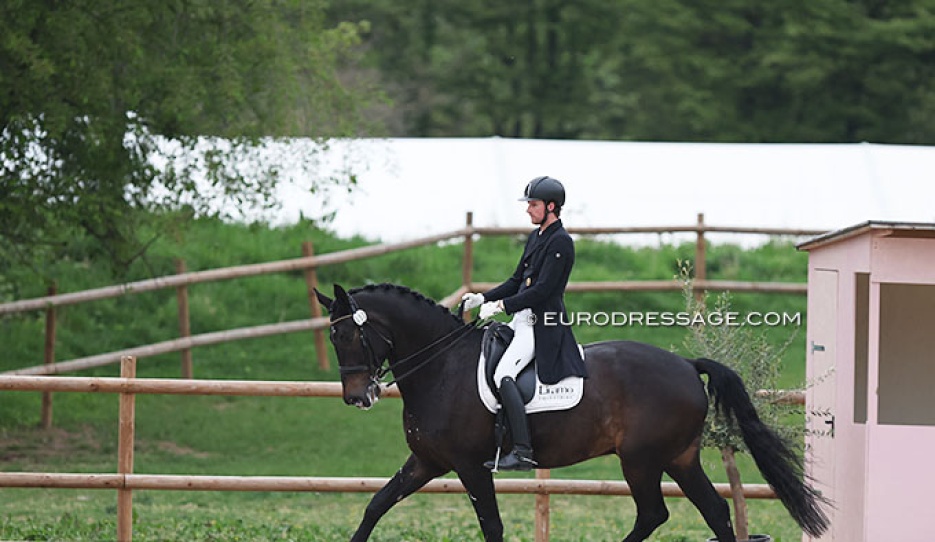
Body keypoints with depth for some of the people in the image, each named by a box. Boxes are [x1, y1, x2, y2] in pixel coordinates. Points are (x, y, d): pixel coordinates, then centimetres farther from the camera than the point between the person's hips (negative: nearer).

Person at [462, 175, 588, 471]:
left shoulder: (560, 242, -13)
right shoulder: (535, 237, 17)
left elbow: (543, 289, -20)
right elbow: (517, 281, 23)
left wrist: (501, 306, -21)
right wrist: (483, 298, 11)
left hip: (543, 326, -11)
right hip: (523, 321, 11)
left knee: (503, 374, -25)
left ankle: (523, 452, -30)